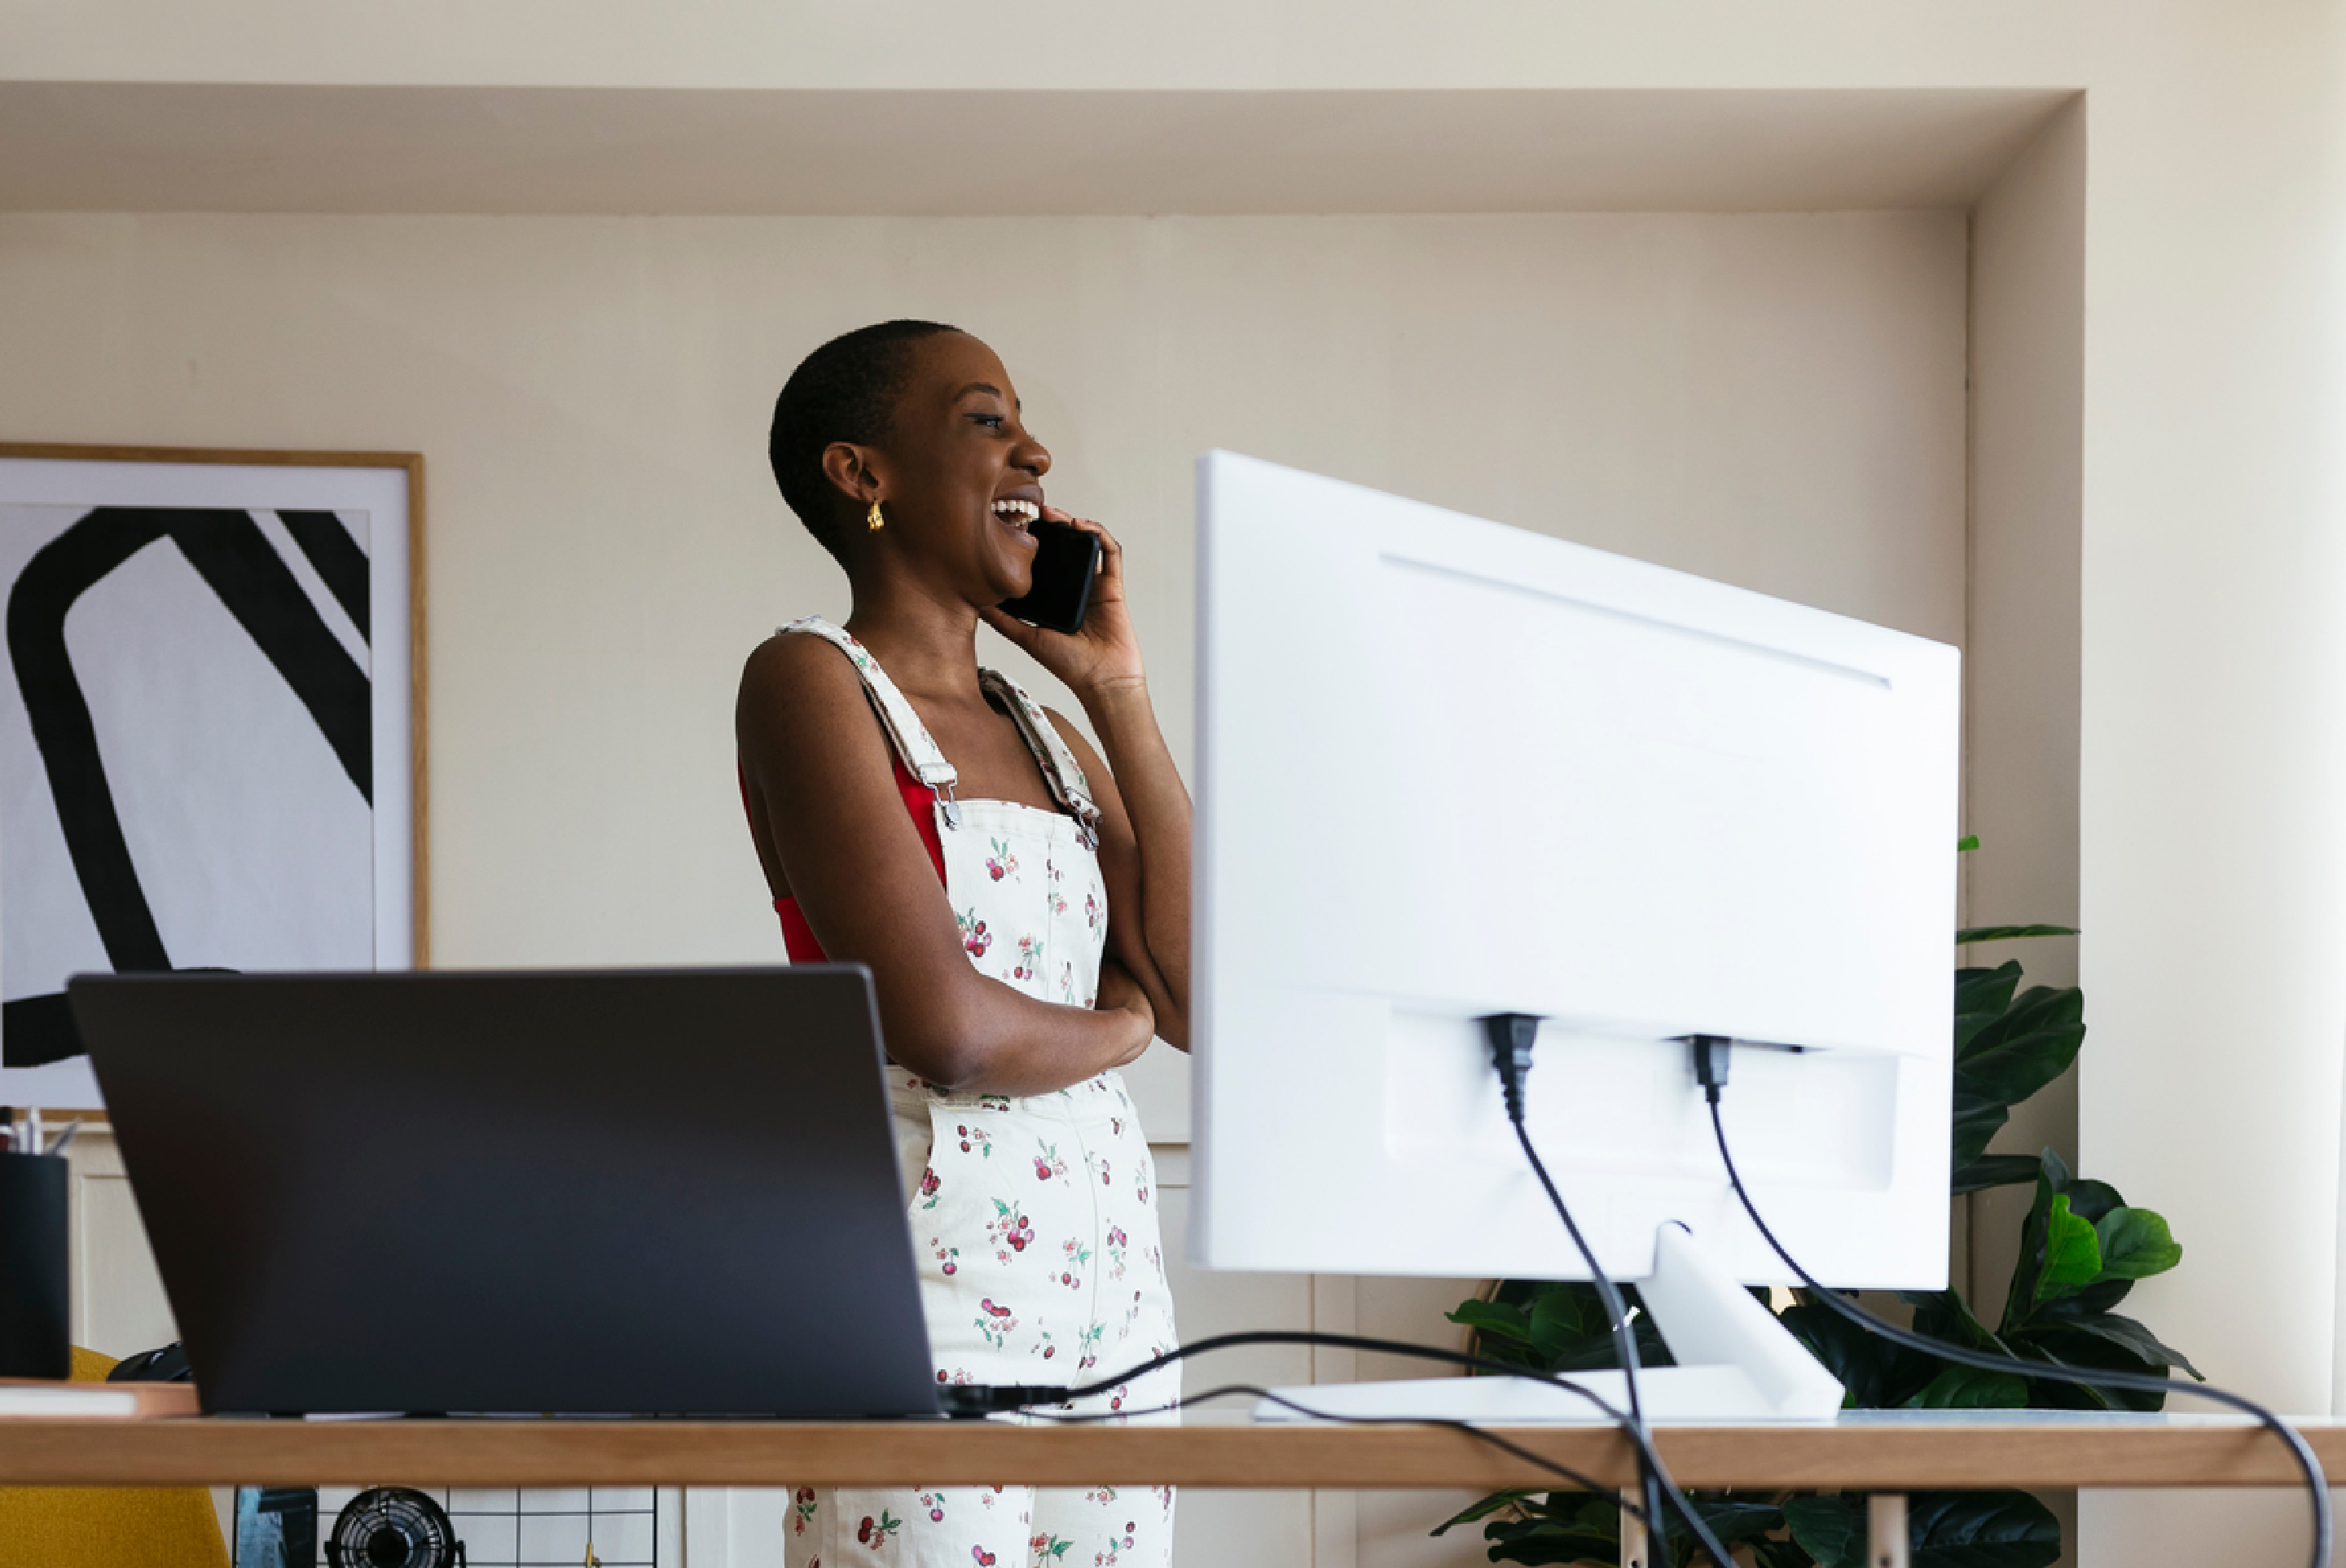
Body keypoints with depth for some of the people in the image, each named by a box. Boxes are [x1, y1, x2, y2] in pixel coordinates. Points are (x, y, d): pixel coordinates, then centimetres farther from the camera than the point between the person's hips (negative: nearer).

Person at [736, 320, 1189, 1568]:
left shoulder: (1047, 734, 17)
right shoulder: (810, 681, -6)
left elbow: (1198, 997, 3)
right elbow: (943, 1026, -17)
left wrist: (1118, 691, 6)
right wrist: (1112, 1028, 3)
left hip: (1111, 1283, 7)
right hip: (923, 1290, -7)